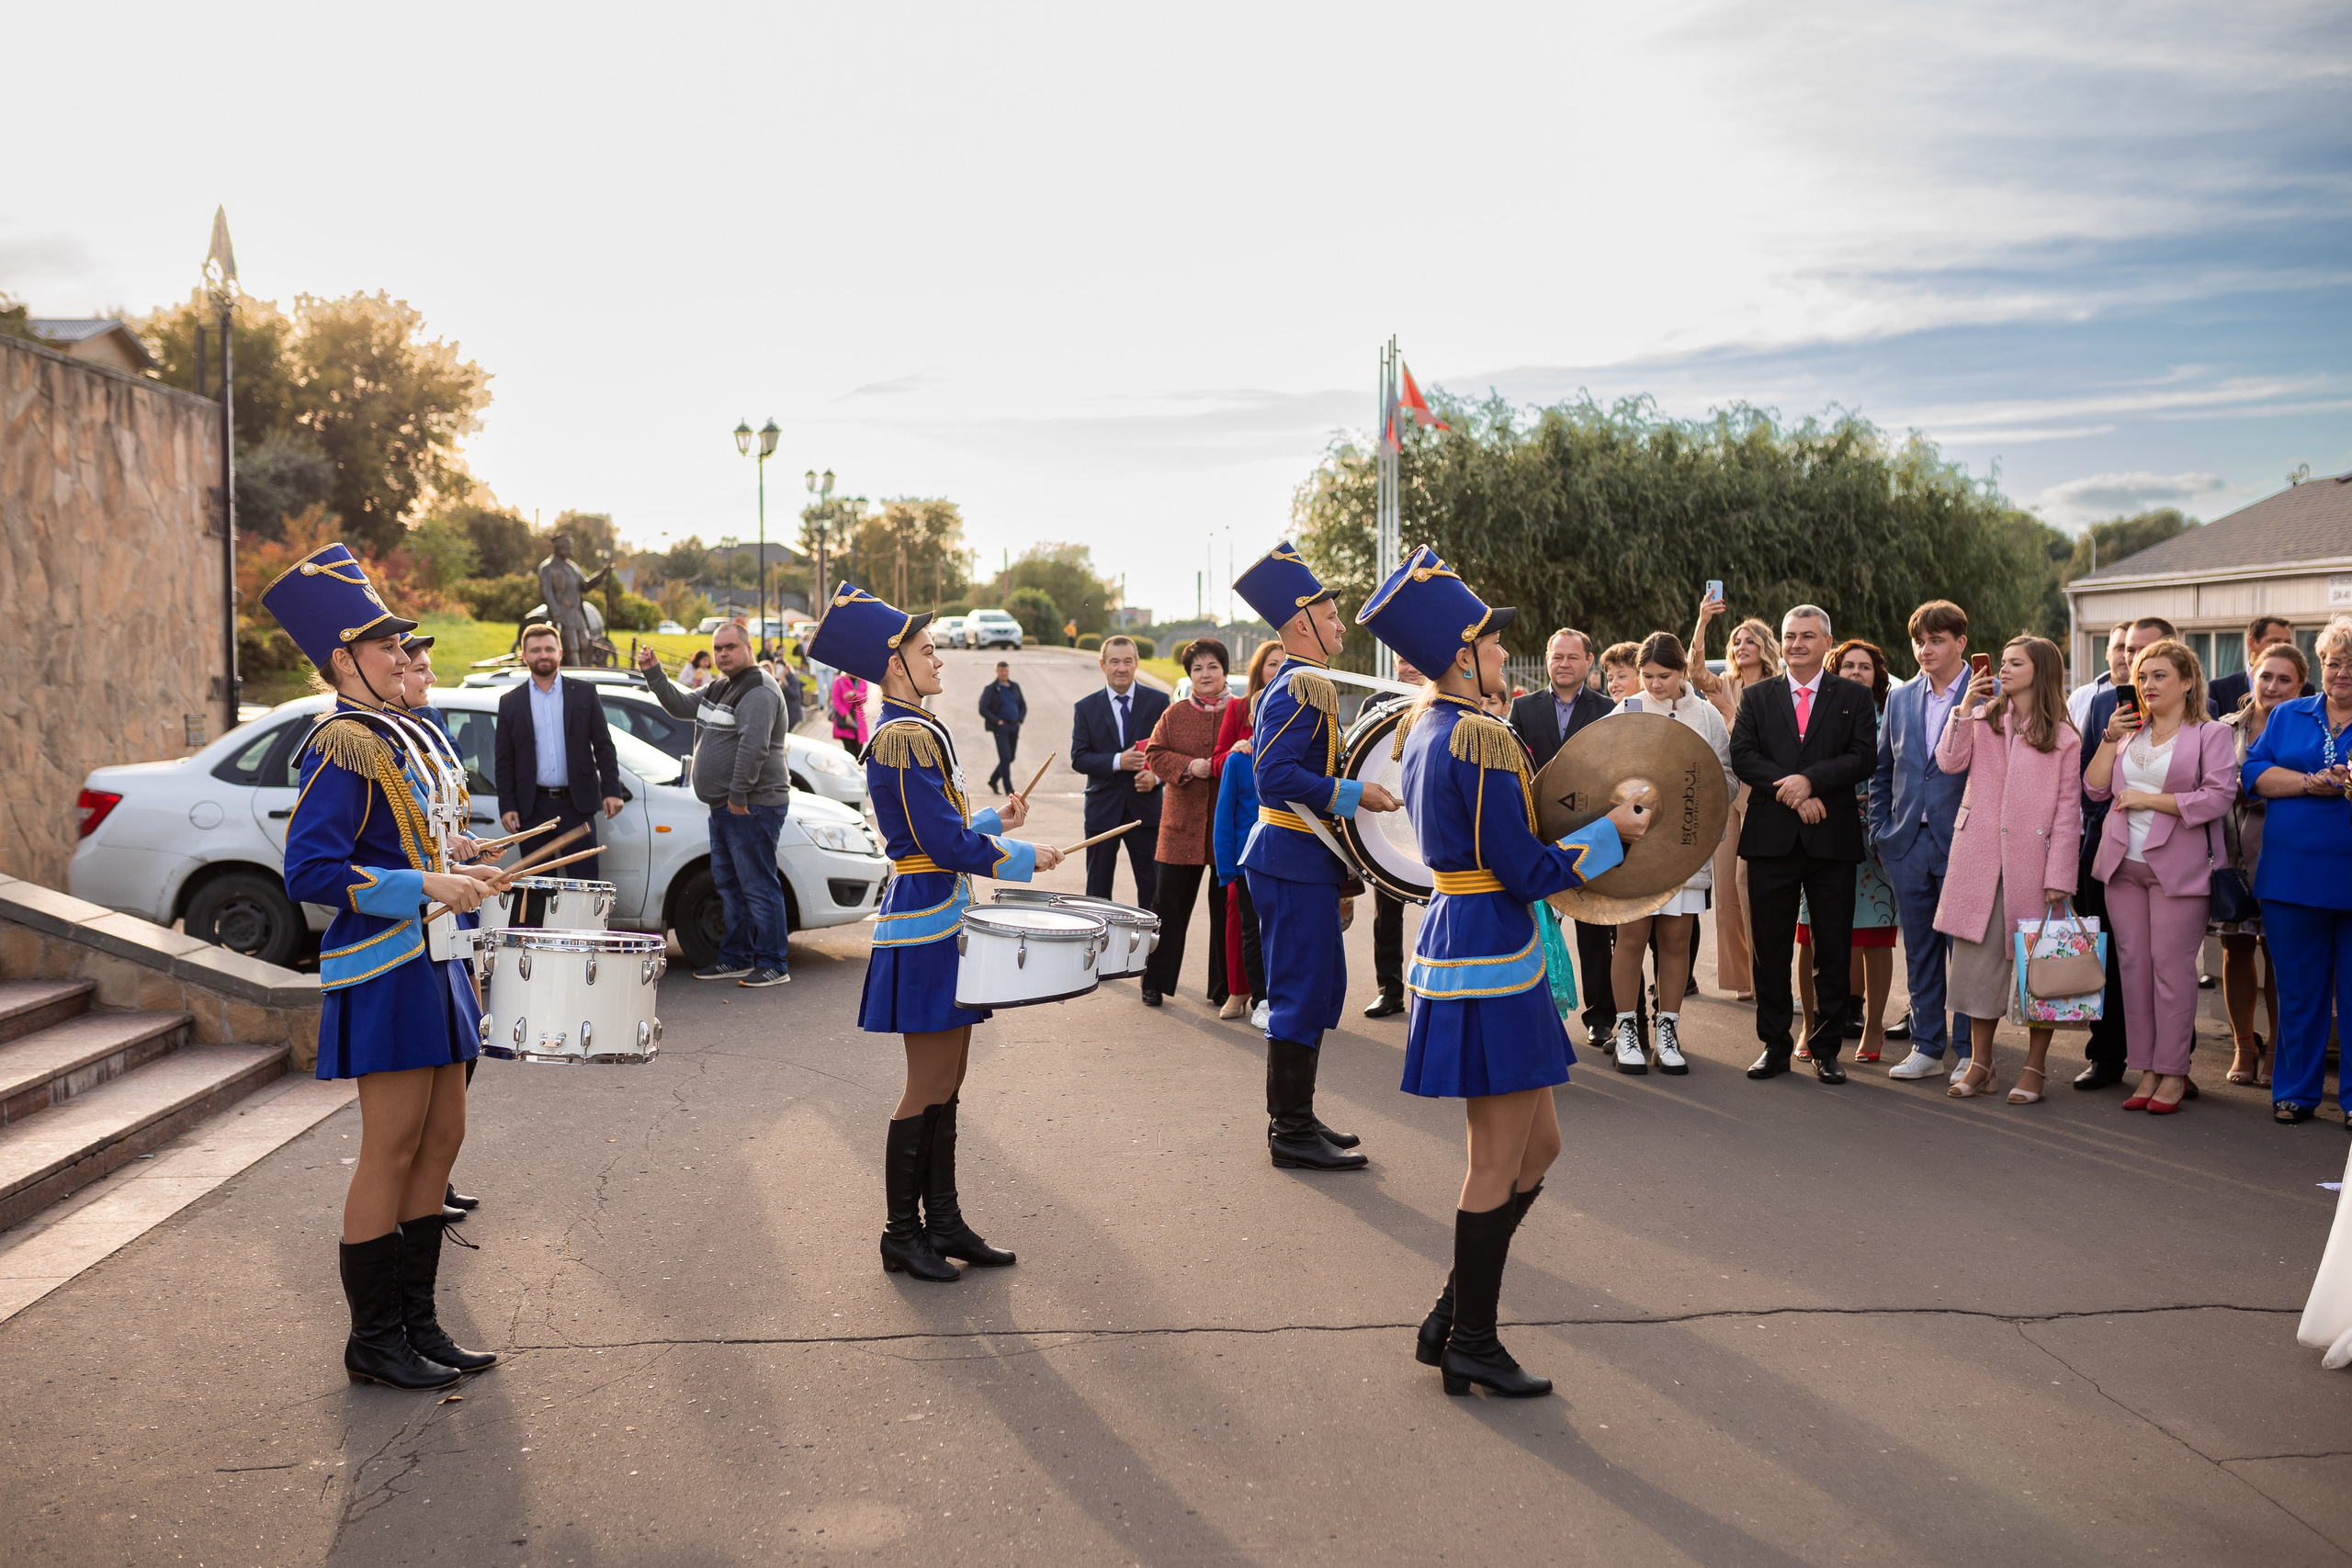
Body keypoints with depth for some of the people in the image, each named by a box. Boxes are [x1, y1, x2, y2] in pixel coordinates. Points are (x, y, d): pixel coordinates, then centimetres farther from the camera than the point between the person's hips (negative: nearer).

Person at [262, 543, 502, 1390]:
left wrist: (454, 870, 10)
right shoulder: (343, 746, -14)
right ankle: (373, 1340, 10)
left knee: (441, 1138, 12)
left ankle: (417, 1321, 23)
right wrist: (427, 885, -23)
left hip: (430, 964, 9)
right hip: (384, 972, -9)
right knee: (394, 1149, -2)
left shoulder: (406, 736, 15)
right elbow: (310, 875, -20)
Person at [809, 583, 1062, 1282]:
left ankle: (944, 1222, 23)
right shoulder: (906, 737, -17)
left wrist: (991, 820, 12)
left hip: (940, 925, 10)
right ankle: (902, 1237, 9)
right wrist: (1025, 857, -10)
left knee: (946, 1083, 14)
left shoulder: (917, 731, 15)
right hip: (926, 931, -10)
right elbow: (945, 843, -20)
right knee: (929, 1088, -2)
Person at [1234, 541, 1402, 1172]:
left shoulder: (1302, 685, 17)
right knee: (1302, 995, -5)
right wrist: (1355, 795, -21)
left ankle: (1296, 1120, 24)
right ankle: (1292, 1134, 3)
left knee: (1320, 988, 16)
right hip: (1295, 863, -11)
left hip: (1302, 861, 11)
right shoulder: (1301, 689, -17)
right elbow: (1276, 776, -26)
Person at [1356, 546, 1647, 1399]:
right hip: (1491, 954, -10)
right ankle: (1471, 1346, 13)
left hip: (1453, 935, 10)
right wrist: (1610, 832, -5)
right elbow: (1526, 872, -18)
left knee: (1537, 1146, 17)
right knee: (1500, 1164, 1)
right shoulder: (1482, 738, -18)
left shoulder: (1425, 727, 11)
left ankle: (1451, 1318, 23)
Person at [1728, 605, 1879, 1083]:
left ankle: (1827, 1050, 13)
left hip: (1832, 839, -1)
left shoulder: (1854, 697, 8)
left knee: (1833, 950, 3)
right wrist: (1790, 793, -14)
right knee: (1771, 949, 5)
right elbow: (1742, 755, -2)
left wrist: (1810, 780, -17)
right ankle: (1775, 1045, 16)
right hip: (1770, 839, 1)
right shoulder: (1756, 697, 11)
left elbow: (1864, 757, -5)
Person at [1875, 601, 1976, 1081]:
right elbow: (1881, 771, 17)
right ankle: (1926, 1047, 20)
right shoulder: (1900, 699, 11)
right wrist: (1880, 831, 9)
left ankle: (1970, 1052, 11)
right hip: (1908, 843, 5)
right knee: (1919, 950, 11)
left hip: (1962, 843, -5)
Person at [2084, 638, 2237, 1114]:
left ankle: (2173, 1073, 7)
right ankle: (2145, 1070, 12)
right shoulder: (2129, 730, 15)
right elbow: (2095, 788, 11)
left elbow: (2218, 797, -12)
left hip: (2177, 867, -5)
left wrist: (2147, 799, -12)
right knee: (2134, 963, 5)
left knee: (2172, 964, -3)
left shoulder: (2211, 734, 0)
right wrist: (2109, 739, 0)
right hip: (2123, 863, 5)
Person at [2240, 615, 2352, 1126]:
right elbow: (2254, 772, 3)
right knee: (2298, 991, 9)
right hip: (2293, 874, 2)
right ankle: (2295, 1091, 19)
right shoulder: (2288, 716, 13)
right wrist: (2310, 782, -11)